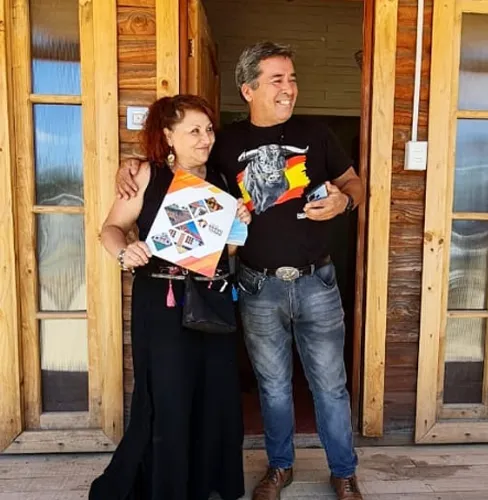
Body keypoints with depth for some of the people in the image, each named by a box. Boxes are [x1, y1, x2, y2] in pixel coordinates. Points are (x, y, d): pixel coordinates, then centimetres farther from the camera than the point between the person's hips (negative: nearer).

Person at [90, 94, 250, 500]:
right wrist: (124, 252, -22)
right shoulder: (148, 175, -5)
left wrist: (240, 225, -4)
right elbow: (111, 227, -2)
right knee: (167, 405, 3)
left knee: (217, 400, 11)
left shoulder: (220, 180, 8)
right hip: (162, 305, -4)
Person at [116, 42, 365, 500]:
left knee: (330, 383, 12)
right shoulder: (226, 142, 1)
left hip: (315, 281, 0)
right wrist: (133, 165, -5)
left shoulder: (315, 134, 2)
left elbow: (354, 182, 11)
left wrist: (343, 200, -13)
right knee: (273, 385, 16)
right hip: (258, 287, 0)